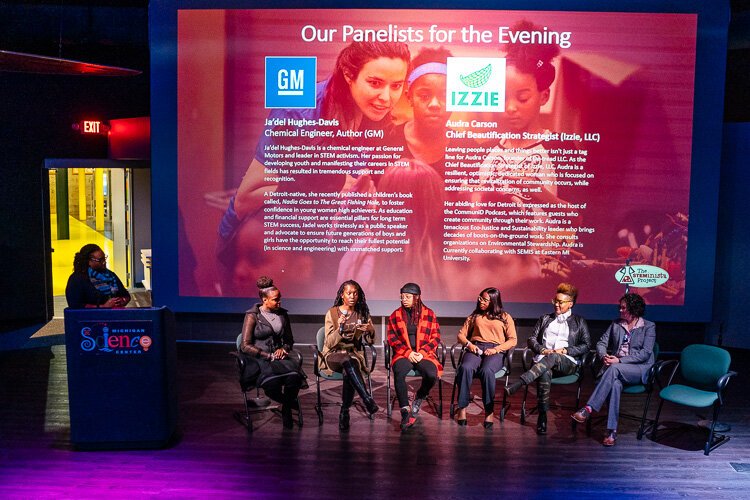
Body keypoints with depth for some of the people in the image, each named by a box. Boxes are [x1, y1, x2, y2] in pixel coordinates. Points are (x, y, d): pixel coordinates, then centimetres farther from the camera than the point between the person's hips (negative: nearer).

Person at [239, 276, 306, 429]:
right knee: (272, 383, -36)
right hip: (257, 361, -4)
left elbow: (289, 340, 24)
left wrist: (284, 349, 0)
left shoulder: (283, 314, 14)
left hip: (279, 358, 4)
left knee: (294, 377, -32)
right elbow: (245, 346, -6)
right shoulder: (252, 316, -1)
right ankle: (291, 404, -3)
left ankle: (286, 410, -6)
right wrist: (269, 356, -12)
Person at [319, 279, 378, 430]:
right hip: (334, 354, -2)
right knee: (347, 361, -39)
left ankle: (344, 412, -20)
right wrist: (339, 329, -24)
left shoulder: (363, 313, 8)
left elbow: (370, 340, 10)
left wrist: (371, 330, -13)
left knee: (348, 373, -34)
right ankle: (368, 400, -41)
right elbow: (329, 343, -6)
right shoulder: (332, 313, -2)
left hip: (354, 353, 2)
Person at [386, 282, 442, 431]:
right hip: (403, 354, 0)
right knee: (398, 373, -34)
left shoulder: (429, 314, 9)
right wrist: (408, 353, -10)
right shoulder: (395, 315, 11)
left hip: (424, 354, 0)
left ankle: (418, 399, 3)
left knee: (432, 375, -30)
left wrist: (422, 352, -9)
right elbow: (392, 338, 4)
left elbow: (436, 337, 6)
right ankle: (405, 411, -25)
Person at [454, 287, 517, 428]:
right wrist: (468, 344, -3)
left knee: (487, 370, -38)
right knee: (465, 368, -34)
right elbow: (461, 334, 20)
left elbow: (512, 340, 8)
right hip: (475, 349, 2)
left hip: (496, 351, -2)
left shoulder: (505, 317, 18)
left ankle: (489, 411, -30)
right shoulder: (474, 316, 26)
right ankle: (462, 408, -30)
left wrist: (496, 349, -8)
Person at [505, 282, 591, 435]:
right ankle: (542, 417, -35)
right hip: (543, 361, 2)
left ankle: (518, 384, -53)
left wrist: (566, 350, -5)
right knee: (545, 374, -38)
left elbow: (586, 345, 9)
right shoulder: (545, 319, 25)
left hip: (568, 362, -2)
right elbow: (532, 339, 18)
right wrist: (543, 350, -3)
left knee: (553, 358, -40)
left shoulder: (579, 322, 19)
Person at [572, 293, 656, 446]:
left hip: (640, 369, -3)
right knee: (615, 384, -34)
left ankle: (588, 409, -41)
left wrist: (619, 360, -17)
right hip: (617, 368, 3)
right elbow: (601, 343, 13)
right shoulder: (616, 324, 15)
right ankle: (612, 431, -34)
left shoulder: (649, 327, 3)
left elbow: (645, 353, -8)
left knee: (614, 369, -37)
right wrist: (604, 356, -11)